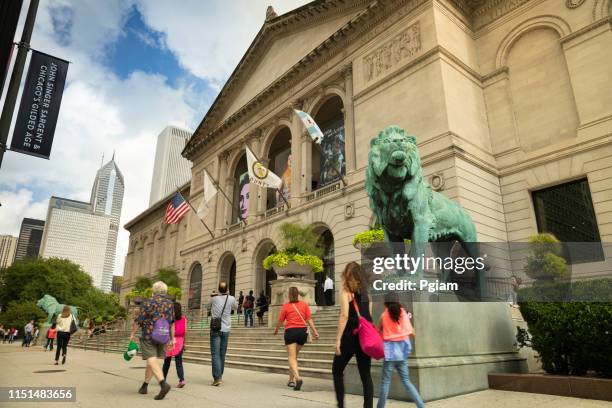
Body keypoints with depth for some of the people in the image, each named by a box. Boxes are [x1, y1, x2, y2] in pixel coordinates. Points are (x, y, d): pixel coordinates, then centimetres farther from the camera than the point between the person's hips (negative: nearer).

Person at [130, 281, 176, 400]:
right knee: (152, 360, 19)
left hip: (148, 336, -5)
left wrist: (132, 334, 8)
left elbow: (138, 321, -6)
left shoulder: (147, 303, -7)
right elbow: (172, 323, 6)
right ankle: (144, 386, 27)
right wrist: (172, 338, 12)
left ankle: (163, 384, -26)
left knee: (152, 362, -9)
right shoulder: (170, 304, 4)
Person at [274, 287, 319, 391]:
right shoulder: (304, 304, 5)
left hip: (291, 331, -4)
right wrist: (315, 331, -1)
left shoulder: (286, 306, -1)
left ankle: (297, 377, -24)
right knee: (294, 356, 19)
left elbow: (280, 321, 6)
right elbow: (309, 319, -1)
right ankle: (291, 380, 24)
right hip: (302, 331, 4)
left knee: (291, 357, -2)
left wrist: (276, 330, 23)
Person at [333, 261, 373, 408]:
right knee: (365, 374, 8)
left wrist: (338, 339, -14)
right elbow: (369, 316, 10)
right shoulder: (365, 291, 10)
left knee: (337, 370, 12)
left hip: (350, 336, -5)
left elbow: (344, 316, -16)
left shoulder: (346, 291, -7)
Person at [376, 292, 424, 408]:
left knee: (385, 381, 4)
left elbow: (379, 330, 9)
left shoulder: (384, 315, -2)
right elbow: (411, 333, 1)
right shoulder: (404, 314, 1)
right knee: (406, 381, 13)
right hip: (401, 351, 3)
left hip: (390, 350, -3)